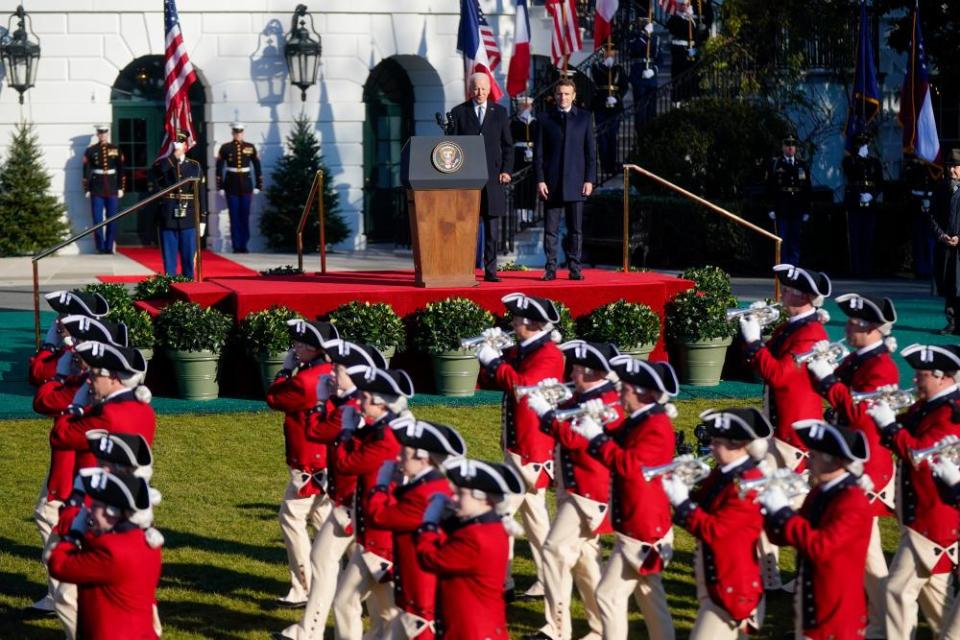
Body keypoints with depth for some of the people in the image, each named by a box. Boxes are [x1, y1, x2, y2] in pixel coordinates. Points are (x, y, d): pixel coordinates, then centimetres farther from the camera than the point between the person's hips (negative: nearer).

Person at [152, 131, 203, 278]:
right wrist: (173, 155, -23)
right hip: (168, 218, -1)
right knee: (169, 257, 2)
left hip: (189, 219, 1)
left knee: (189, 257, 3)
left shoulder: (195, 166, 9)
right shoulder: (161, 165, 5)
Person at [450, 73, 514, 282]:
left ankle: (490, 270, 7)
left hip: (492, 177, 2)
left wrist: (507, 170, 0)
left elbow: (507, 145, 12)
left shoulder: (500, 112, 11)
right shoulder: (458, 112, 6)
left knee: (492, 228, 2)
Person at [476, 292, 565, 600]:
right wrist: (490, 352, -1)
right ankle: (547, 579, 22)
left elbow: (523, 385, -31)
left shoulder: (548, 355, -16)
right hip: (517, 444, 10)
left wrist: (495, 361, -21)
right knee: (532, 509, 15)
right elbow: (491, 380, 14)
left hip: (532, 449, -10)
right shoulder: (519, 351, 12)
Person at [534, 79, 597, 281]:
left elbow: (591, 151, 7)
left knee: (576, 229, 2)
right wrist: (540, 180, -4)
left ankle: (574, 268, 7)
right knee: (550, 228, 0)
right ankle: (550, 268, 4)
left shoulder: (584, 118, 8)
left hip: (576, 183, 0)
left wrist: (589, 180, -1)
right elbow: (538, 153, 5)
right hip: (552, 184, 0)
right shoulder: (545, 120, 6)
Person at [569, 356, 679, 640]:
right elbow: (617, 449, 13)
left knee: (609, 594, -8)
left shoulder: (657, 428, -20)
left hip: (642, 531, -10)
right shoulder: (637, 423, 10)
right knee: (650, 596, 18)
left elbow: (630, 465, -32)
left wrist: (597, 438, -27)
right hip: (644, 527, 10)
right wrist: (587, 428, -3)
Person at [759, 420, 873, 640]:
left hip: (838, 613, -9)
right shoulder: (818, 494, 8)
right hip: (810, 606, 9)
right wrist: (771, 509, -7)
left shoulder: (853, 503, -19)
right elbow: (785, 537, 13)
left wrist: (783, 511, -24)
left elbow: (820, 547, -31)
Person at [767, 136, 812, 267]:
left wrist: (806, 210, 6)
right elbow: (770, 188, -1)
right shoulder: (775, 165, 3)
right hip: (781, 211, -3)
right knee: (782, 241, -2)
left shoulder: (802, 166, 11)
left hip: (797, 211, 3)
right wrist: (771, 208, -7)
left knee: (795, 241, 6)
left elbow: (807, 190, 11)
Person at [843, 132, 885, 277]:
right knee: (855, 238, -5)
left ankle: (867, 269, 2)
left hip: (870, 205, 2)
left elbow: (880, 185, 9)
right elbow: (851, 175, -11)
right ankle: (857, 269, -4)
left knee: (868, 238, -1)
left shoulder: (875, 163, 14)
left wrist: (872, 195, -9)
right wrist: (860, 157, -9)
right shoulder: (849, 161, 8)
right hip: (854, 205, -2)